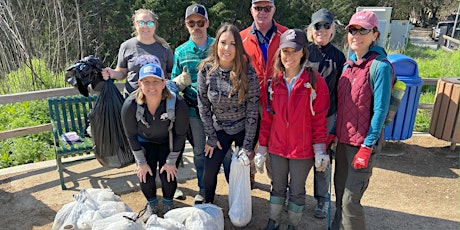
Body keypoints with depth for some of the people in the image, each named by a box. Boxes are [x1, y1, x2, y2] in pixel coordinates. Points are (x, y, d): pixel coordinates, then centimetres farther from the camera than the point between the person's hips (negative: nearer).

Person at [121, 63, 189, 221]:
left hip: (169, 141, -1)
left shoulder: (177, 104, -33)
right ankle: (151, 204, 27)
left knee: (168, 176, -10)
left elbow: (180, 135, -17)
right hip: (145, 141, 1)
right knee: (146, 177, -7)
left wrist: (171, 162, -12)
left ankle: (168, 203, 25)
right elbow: (131, 135, -12)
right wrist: (141, 163, -8)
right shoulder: (130, 106, -28)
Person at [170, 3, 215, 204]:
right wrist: (181, 80, -15)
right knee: (199, 151, 15)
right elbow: (173, 82, 9)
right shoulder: (181, 51, 5)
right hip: (194, 108, 2)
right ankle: (203, 190, 33)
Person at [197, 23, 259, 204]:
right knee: (210, 171, 2)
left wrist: (248, 145, -13)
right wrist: (211, 138, -4)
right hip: (219, 129, 2)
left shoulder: (248, 72, -18)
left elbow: (252, 109, -14)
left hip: (244, 129, -1)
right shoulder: (206, 70, -13)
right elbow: (203, 106, -5)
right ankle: (208, 206, 30)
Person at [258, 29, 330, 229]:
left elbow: (320, 118, -8)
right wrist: (262, 146, 5)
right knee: (278, 187, 19)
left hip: (303, 149, -3)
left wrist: (320, 149, -9)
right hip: (277, 146, 3)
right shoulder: (274, 81, 0)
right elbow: (267, 116, 4)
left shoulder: (315, 81, -10)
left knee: (297, 190, 14)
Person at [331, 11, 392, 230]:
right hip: (343, 140, 7)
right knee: (340, 190, 17)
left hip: (363, 142, -6)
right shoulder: (348, 65, 7)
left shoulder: (380, 67, -13)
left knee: (351, 199, -2)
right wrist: (333, 134, 10)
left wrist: (367, 147, -16)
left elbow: (380, 110, -15)